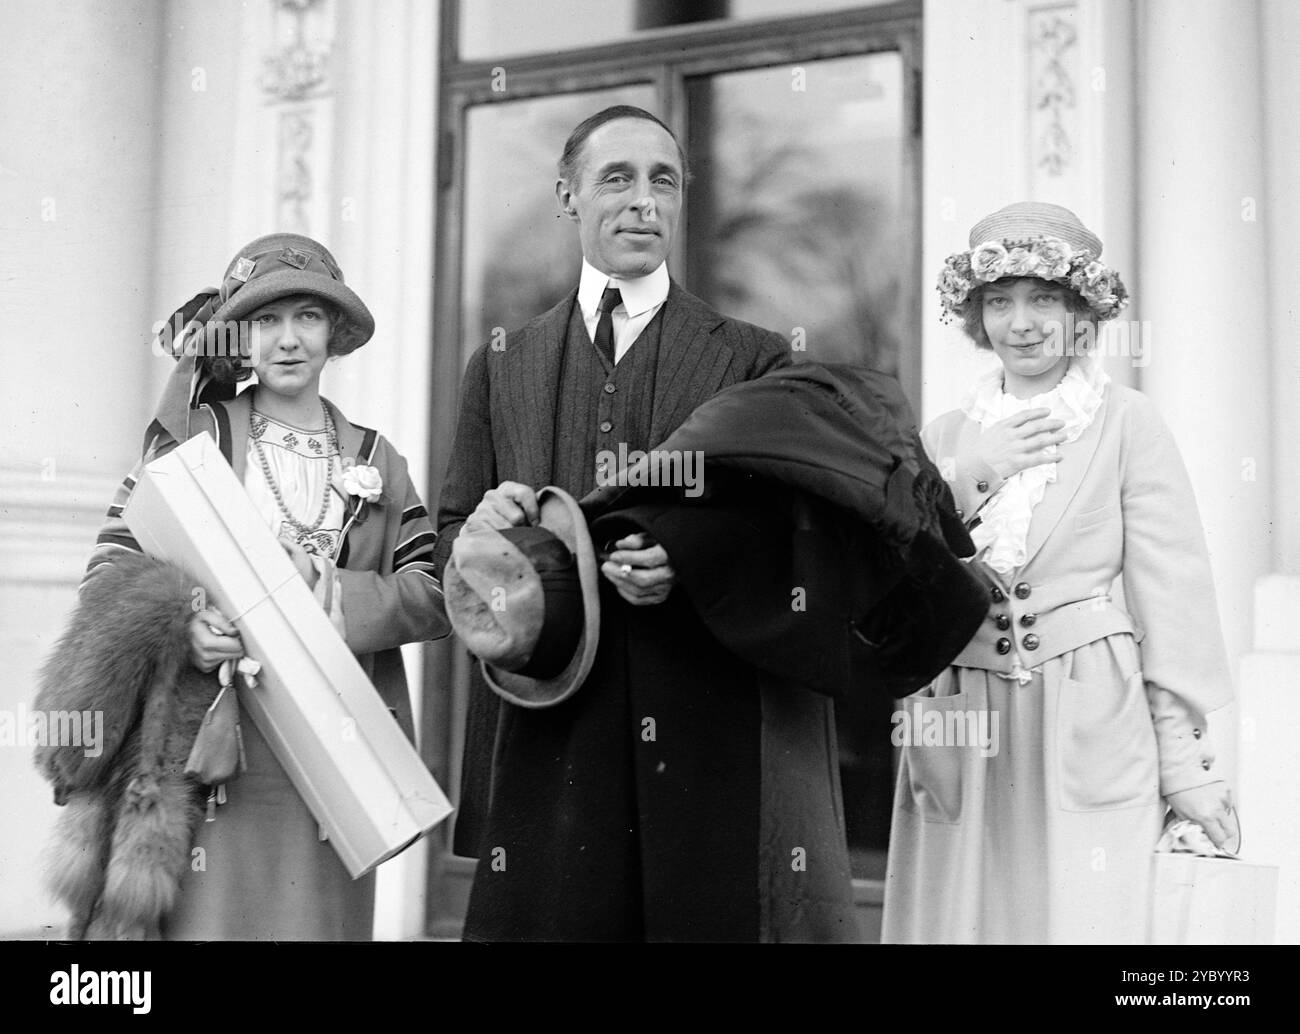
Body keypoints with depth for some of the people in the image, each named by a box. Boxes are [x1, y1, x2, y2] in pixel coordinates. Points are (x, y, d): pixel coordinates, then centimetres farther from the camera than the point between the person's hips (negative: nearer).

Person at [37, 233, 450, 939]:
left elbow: (435, 594, 2)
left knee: (316, 920, 4)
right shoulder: (193, 437, 4)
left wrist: (328, 593, -13)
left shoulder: (376, 462, 12)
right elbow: (107, 570, -2)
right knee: (207, 916, -4)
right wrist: (182, 627, -20)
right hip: (212, 752, -2)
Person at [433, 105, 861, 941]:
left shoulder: (755, 359, 7)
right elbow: (450, 543, 13)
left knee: (712, 911, 0)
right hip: (547, 737, 2)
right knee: (547, 914, 4)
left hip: (712, 739, -1)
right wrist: (478, 533, -11)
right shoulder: (501, 368, 14)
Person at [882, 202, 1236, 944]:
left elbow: (1172, 599, -2)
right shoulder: (947, 436, 11)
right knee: (957, 917, 6)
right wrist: (970, 478, -7)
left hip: (1091, 735, -3)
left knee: (1082, 917, -4)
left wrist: (1187, 763, -6)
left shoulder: (1129, 424, 0)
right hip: (964, 734, 3)